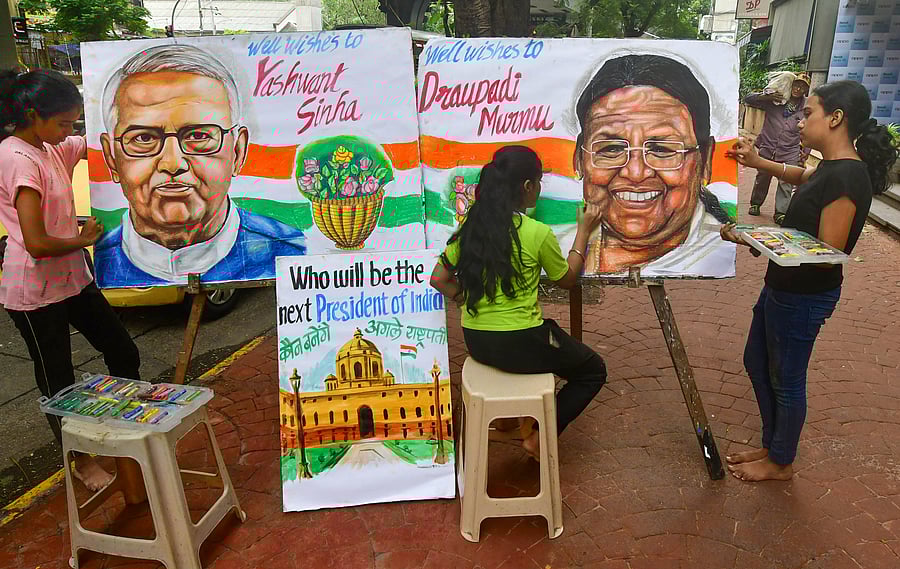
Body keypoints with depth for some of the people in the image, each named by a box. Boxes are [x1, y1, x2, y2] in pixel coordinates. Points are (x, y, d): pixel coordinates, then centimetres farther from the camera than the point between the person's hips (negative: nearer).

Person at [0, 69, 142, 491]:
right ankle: (82, 461, 28)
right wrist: (83, 239, -8)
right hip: (35, 294, -9)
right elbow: (36, 243, -26)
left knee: (123, 353, 14)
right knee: (58, 381, 9)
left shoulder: (51, 148, 4)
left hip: (73, 279, 9)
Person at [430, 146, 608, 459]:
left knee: (549, 330, 36)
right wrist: (584, 231, 11)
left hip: (475, 341, 7)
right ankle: (539, 438, 9)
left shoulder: (470, 227, 0)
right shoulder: (538, 233, -15)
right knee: (593, 371, 18)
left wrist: (472, 301, 10)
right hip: (519, 345, -6)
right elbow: (567, 279, 2)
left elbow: (439, 278, 4)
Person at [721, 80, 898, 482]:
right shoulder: (834, 167, 5)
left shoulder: (845, 177, -25)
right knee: (756, 363, 21)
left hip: (804, 297, -10)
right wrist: (759, 163, 17)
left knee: (786, 381, 9)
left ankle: (781, 463, 31)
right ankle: (773, 445, 39)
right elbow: (804, 178, 30)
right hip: (784, 287, 10)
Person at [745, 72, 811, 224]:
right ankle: (755, 204, 34)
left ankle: (781, 213, -5)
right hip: (767, 149, 1)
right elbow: (748, 99, 1)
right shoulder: (774, 101, 1)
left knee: (786, 183, -8)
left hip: (790, 154, 0)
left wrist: (805, 152, 9)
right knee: (762, 179, 14)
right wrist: (766, 97, -14)